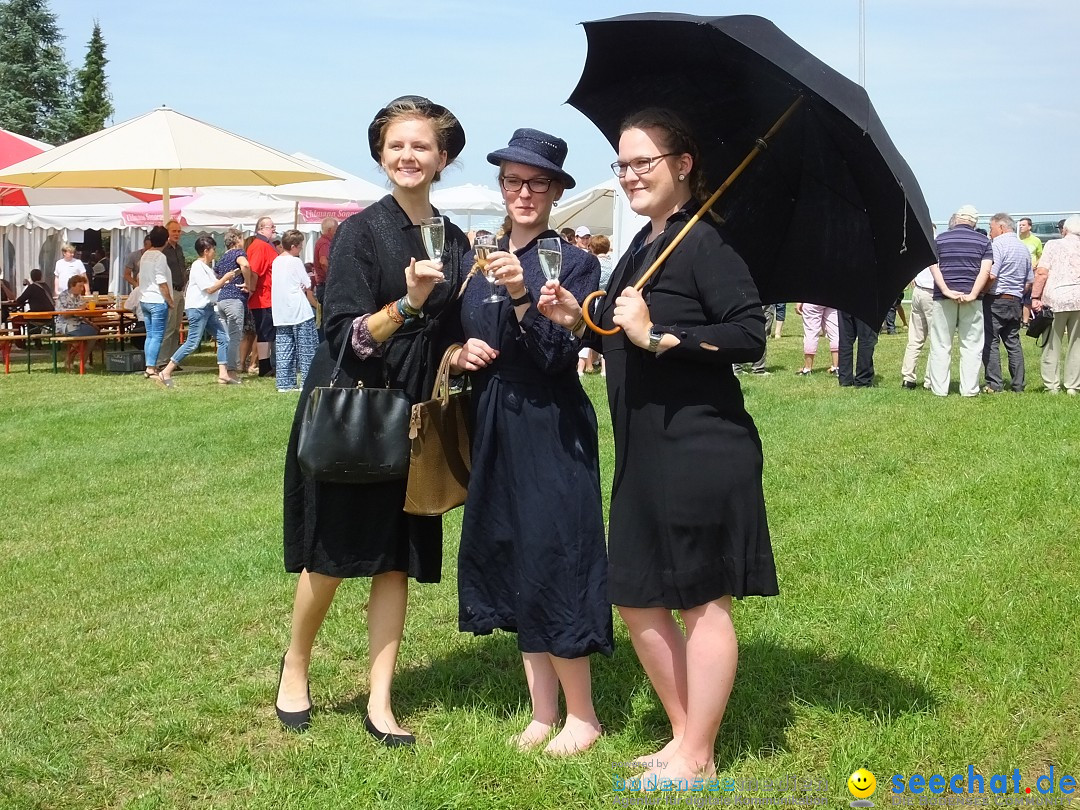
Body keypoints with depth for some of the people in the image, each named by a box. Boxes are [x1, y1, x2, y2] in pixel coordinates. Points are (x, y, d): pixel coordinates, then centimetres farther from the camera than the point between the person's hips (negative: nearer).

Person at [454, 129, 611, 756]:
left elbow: (562, 357, -16)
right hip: (493, 431, 6)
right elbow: (458, 338, 18)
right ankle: (543, 710, 20)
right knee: (510, 563, 9)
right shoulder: (478, 260, 10)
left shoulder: (575, 262, -6)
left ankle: (582, 715, 9)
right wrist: (459, 353, -4)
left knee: (550, 565, -6)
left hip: (552, 432, -6)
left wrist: (522, 296, -28)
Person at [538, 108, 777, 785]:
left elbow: (750, 336, -20)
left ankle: (697, 757, 15)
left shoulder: (702, 243, -12)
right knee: (638, 600, 13)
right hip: (646, 453, 9)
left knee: (704, 600, 3)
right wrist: (582, 320, 7)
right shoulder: (642, 248, 15)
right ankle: (684, 735, 28)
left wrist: (658, 335, -21)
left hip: (701, 448, -9)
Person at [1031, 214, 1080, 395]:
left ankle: (1052, 385, 6)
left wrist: (1035, 297, -5)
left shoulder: (1053, 245, 1)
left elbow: (1042, 273, -7)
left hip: (1055, 299, -3)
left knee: (1052, 345, 5)